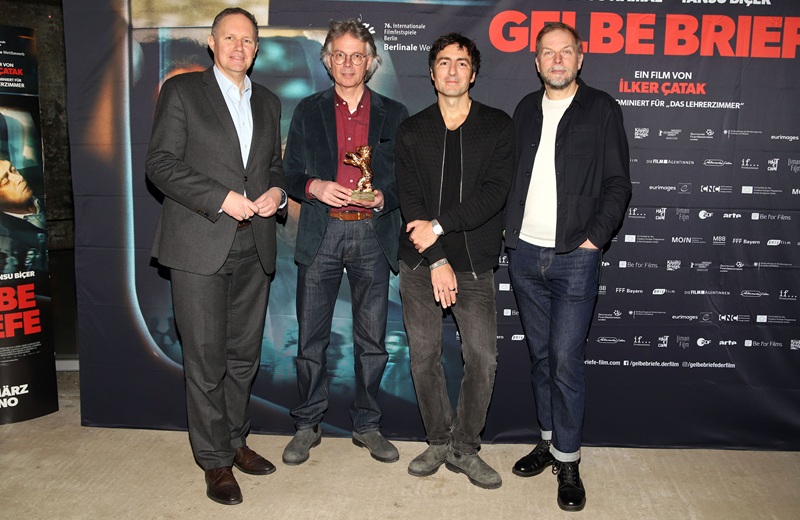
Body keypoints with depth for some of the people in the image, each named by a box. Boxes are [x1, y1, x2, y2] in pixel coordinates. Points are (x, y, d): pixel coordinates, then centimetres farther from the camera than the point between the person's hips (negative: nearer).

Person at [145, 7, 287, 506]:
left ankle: (235, 440, 30)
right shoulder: (181, 90, 2)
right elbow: (162, 164, -6)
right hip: (200, 245, -4)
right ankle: (215, 460, 15)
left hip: (254, 249, 5)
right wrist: (222, 199, -16)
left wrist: (277, 192, 0)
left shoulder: (269, 102, 17)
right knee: (206, 359, 1)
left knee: (244, 356, 13)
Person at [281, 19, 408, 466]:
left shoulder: (393, 115, 10)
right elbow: (291, 173, 9)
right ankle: (308, 425, 20)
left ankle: (367, 425, 22)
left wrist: (384, 197, -11)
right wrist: (314, 187, -12)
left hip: (373, 235, 0)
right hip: (321, 233, 0)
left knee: (372, 340, 6)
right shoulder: (308, 111, 11)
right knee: (311, 338, 4)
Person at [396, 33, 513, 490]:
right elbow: (410, 199, -1)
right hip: (421, 263, 2)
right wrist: (437, 260, -11)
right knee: (424, 356, 6)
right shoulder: (412, 131, 8)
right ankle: (439, 442, 25)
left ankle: (465, 448, 16)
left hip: (475, 263, -1)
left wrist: (440, 225, -16)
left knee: (483, 358, -4)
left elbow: (495, 192, -8)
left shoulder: (497, 126, 4)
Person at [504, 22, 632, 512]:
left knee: (566, 361, -4)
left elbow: (618, 184, -2)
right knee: (542, 356, 13)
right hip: (525, 255, 4)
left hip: (574, 257, -4)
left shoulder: (602, 109, 1)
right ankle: (549, 439, 28)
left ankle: (568, 461, 11)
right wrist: (510, 229, 4)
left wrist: (593, 239, -11)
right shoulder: (526, 109, 13)